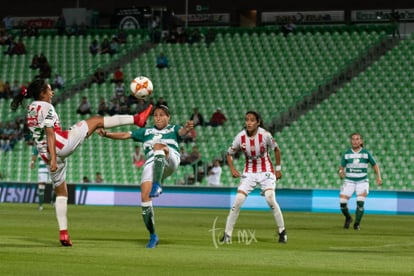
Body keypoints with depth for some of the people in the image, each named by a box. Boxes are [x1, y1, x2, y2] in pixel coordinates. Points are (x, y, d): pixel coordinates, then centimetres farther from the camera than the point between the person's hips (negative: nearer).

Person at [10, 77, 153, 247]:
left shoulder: (30, 110, 17)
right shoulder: (46, 107, -8)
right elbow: (50, 134, -16)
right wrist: (53, 158, -22)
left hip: (45, 154, 8)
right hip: (61, 145, -8)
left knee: (61, 193, 17)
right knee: (96, 120, 4)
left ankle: (63, 233, 10)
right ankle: (136, 119, 1)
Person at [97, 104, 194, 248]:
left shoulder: (173, 129, 21)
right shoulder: (146, 131, 30)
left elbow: (182, 131, -2)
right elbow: (125, 135, 21)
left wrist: (187, 128, -28)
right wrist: (106, 134, 4)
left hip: (170, 160, -3)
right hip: (151, 163, 3)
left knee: (157, 145, -35)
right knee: (144, 196, -16)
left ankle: (157, 186, -47)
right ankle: (153, 235, -3)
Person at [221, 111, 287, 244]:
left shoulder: (265, 135, -17)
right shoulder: (240, 137, -12)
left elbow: (276, 150, 0)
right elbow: (229, 154, 2)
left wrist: (278, 168, 0)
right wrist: (232, 169, -12)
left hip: (266, 171, -2)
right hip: (249, 172, 2)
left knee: (270, 198, -22)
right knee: (238, 201, -9)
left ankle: (282, 231, -5)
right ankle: (227, 234, -1)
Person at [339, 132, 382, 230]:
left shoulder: (366, 153, 1)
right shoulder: (346, 154, 2)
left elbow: (375, 165, 10)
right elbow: (341, 167, 5)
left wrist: (379, 177, -3)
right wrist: (341, 172, -19)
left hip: (362, 181, -1)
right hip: (349, 181, 1)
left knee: (360, 203, -21)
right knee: (342, 202, -13)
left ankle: (357, 224, -6)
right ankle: (348, 218, 17)